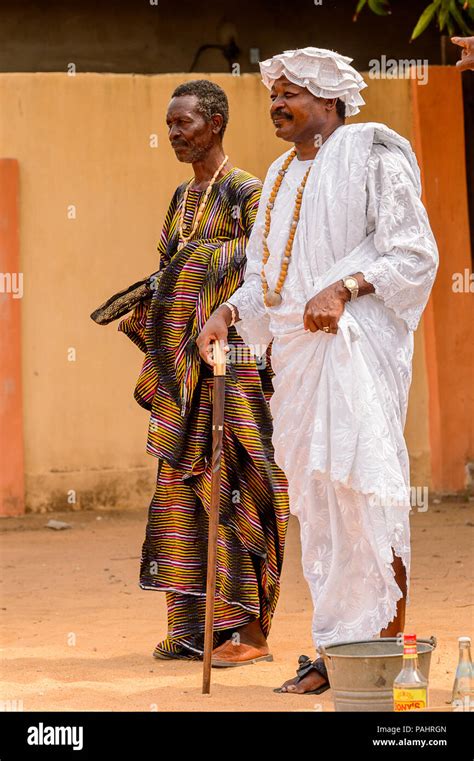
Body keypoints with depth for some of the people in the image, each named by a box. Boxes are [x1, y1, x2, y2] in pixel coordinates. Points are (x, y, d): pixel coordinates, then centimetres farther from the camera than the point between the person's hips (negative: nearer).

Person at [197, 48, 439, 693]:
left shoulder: (370, 157, -2)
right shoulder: (282, 175, 20)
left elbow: (415, 253, -8)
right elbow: (266, 271, 22)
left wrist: (344, 287, -21)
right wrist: (230, 311, 3)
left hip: (358, 343, -7)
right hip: (297, 350, 7)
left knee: (360, 483, -14)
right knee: (315, 498, 4)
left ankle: (389, 637, -9)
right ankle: (335, 652, 5)